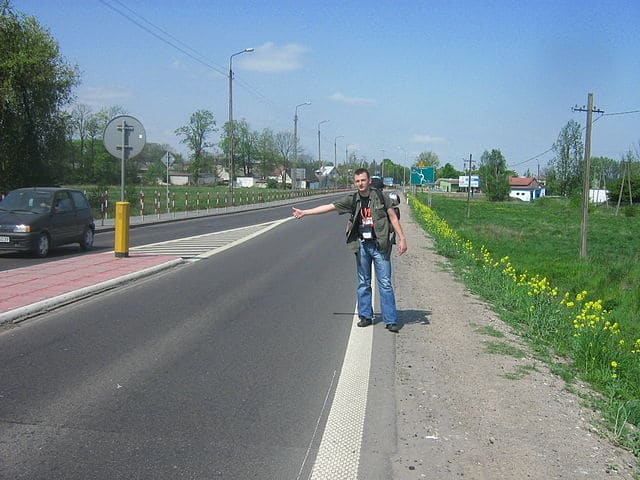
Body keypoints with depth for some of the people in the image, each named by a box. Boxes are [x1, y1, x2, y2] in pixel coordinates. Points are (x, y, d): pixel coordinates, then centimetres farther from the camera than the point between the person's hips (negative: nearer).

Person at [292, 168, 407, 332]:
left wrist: (402, 238, -4)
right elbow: (329, 207, 7)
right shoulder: (352, 200, 4)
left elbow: (393, 217, 1)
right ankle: (365, 316, 22)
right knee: (363, 283, 10)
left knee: (385, 283, -2)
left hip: (380, 245, -3)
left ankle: (390, 320, 2)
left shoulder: (381, 197, -3)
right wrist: (304, 212, 7)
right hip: (362, 245, 3)